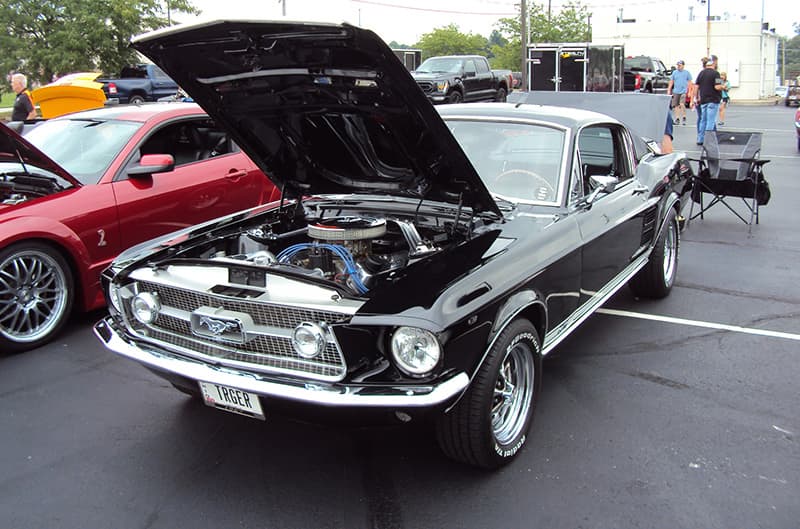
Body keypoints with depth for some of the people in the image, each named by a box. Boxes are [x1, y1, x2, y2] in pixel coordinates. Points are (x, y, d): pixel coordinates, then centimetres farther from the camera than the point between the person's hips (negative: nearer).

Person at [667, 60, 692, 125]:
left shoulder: (686, 72, 3)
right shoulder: (674, 72, 10)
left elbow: (689, 82, 6)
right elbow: (671, 82, 14)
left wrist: (689, 91, -1)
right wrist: (669, 90, 8)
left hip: (683, 91, -3)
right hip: (676, 91, 3)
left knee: (682, 104, -16)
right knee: (676, 105, 3)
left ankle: (684, 117, 0)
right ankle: (677, 118, 13)